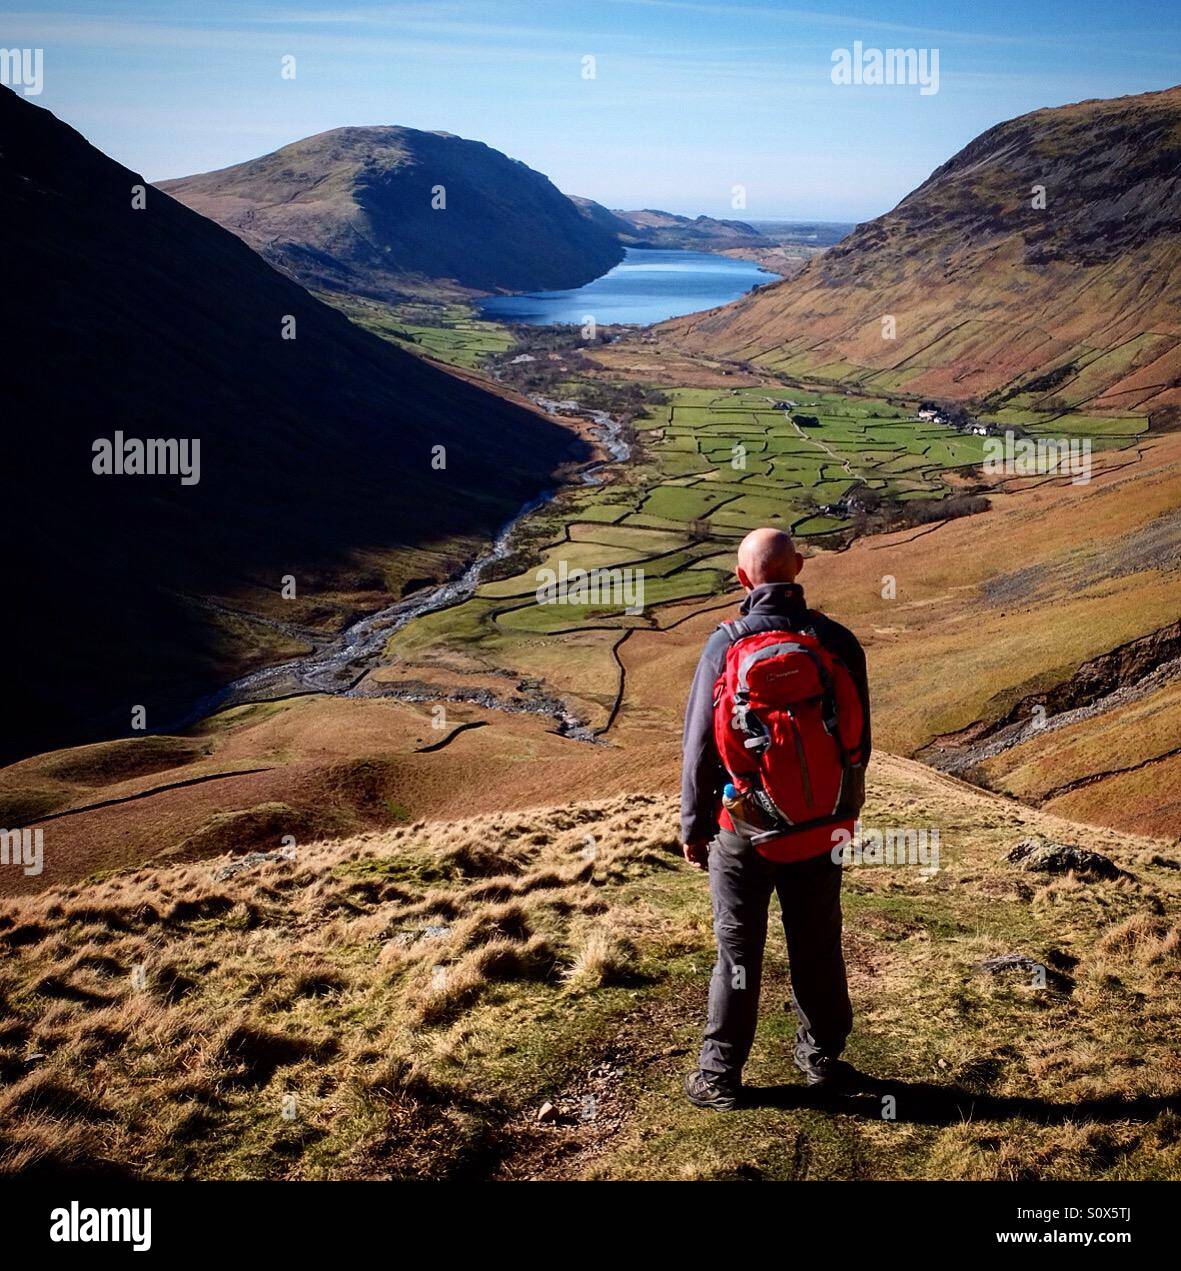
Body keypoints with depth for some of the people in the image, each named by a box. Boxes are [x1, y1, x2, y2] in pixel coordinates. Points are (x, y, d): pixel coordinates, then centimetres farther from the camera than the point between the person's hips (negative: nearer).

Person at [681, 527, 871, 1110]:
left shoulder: (725, 646, -14)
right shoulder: (838, 642, -7)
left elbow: (700, 747, -9)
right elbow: (860, 741, 2)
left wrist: (693, 827, 3)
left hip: (744, 829, -2)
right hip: (820, 831, 2)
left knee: (738, 952, 10)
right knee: (817, 947, 19)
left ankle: (719, 1076, 20)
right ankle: (821, 1056, 35)